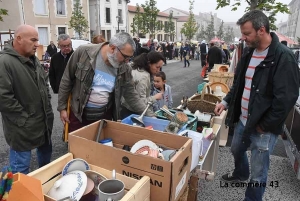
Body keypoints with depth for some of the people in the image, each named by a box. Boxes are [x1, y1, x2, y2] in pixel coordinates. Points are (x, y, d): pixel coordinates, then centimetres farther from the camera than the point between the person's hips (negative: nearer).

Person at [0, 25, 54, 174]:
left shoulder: (33, 59, 8)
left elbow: (45, 82, 19)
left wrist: (48, 106, 10)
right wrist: (24, 116, -19)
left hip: (44, 121, 9)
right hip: (22, 127, -9)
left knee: (46, 153, 26)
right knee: (21, 168, 6)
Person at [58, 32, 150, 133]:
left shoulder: (124, 69, -10)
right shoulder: (83, 52, -17)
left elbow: (131, 95, -2)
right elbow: (67, 81, -7)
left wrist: (148, 115, -8)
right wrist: (62, 107, -3)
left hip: (105, 115, 2)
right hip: (78, 113, -2)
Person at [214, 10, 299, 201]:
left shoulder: (283, 57, -19)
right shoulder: (249, 53, 6)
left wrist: (264, 125, -18)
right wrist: (226, 101, 5)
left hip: (264, 127, -8)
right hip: (243, 120, 8)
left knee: (258, 173, 5)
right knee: (237, 150, 29)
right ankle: (241, 174, 59)